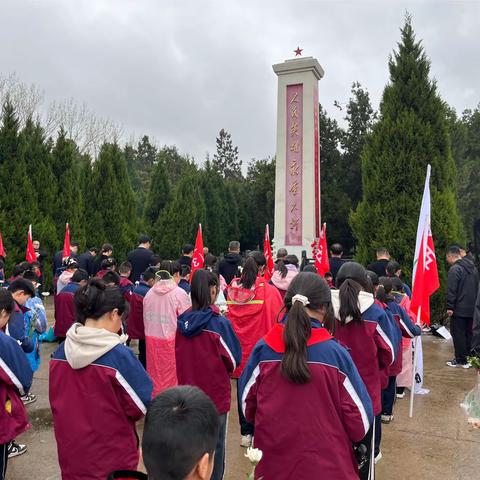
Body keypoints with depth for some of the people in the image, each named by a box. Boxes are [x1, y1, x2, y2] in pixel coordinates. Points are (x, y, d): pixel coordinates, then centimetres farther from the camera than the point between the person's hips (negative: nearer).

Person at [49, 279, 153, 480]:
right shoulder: (119, 355, -24)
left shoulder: (60, 352, -6)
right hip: (112, 460, -5)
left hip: (70, 456, 5)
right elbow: (143, 405, -15)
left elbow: (56, 402, 6)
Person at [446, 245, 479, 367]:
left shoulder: (455, 269, -15)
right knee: (469, 334, 15)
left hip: (459, 310, -8)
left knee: (458, 335, -1)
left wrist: (449, 307, -16)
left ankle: (461, 360, 3)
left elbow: (451, 290, -19)